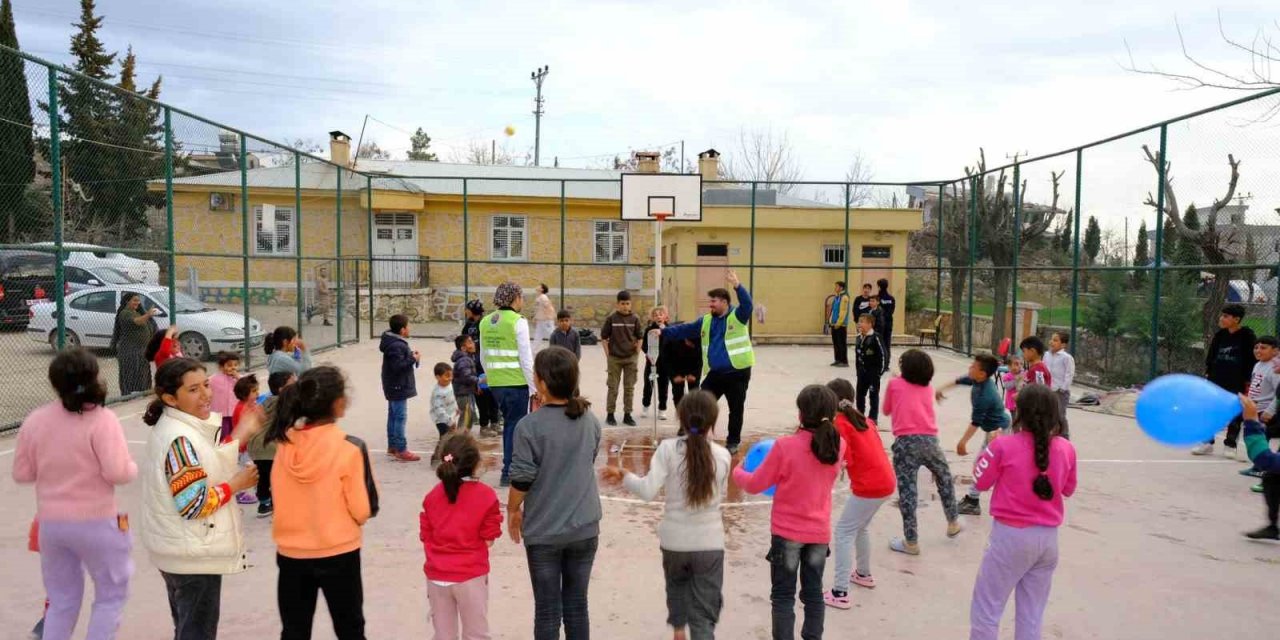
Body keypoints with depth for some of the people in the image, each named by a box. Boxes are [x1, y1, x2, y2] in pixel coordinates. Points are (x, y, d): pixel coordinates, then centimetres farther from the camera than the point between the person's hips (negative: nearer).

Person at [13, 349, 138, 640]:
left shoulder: (34, 420, 0)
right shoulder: (101, 419, -15)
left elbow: (22, 474, 7)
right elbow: (118, 472, -21)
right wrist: (133, 468, 0)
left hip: (50, 523, 5)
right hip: (96, 522, -5)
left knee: (61, 601, 19)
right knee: (111, 595, 12)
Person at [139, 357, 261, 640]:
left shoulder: (174, 427, 6)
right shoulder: (180, 439, -24)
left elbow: (202, 473, 16)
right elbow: (195, 504, -26)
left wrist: (241, 436, 10)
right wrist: (236, 483, -14)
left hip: (180, 548, 10)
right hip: (193, 553, -10)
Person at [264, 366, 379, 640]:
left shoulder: (285, 442, -6)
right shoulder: (350, 447, -19)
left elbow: (280, 497, 7)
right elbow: (364, 510, -12)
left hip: (290, 553, 4)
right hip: (338, 553, -4)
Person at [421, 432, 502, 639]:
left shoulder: (432, 495, 2)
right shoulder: (485, 495, -10)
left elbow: (425, 537, 5)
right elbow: (488, 541, -6)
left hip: (436, 576, 4)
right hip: (470, 576, -4)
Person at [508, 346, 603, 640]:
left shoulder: (530, 425, -17)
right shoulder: (590, 421, -1)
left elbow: (522, 479, -13)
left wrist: (513, 510, 6)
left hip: (544, 530, -4)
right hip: (584, 527, 4)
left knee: (548, 609, 9)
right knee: (577, 605, 14)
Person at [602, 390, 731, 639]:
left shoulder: (668, 448, -11)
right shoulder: (722, 455, -6)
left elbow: (648, 491, -18)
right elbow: (719, 495, 8)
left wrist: (623, 476, -2)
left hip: (674, 540, 0)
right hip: (709, 544, 0)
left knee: (677, 586, 33)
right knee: (704, 615, 9)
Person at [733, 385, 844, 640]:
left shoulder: (786, 446, -20)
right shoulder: (838, 445, -7)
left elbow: (755, 485, -8)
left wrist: (737, 472, 11)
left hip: (787, 532, -4)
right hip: (820, 532, 4)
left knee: (783, 595, 9)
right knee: (813, 593, 17)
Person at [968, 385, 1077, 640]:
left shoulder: (1004, 445, -15)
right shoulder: (1066, 449, -4)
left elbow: (980, 482, -2)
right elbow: (1068, 489, 12)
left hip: (1011, 535, -4)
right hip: (1048, 538, 5)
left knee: (987, 609, 8)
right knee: (1032, 614, 16)